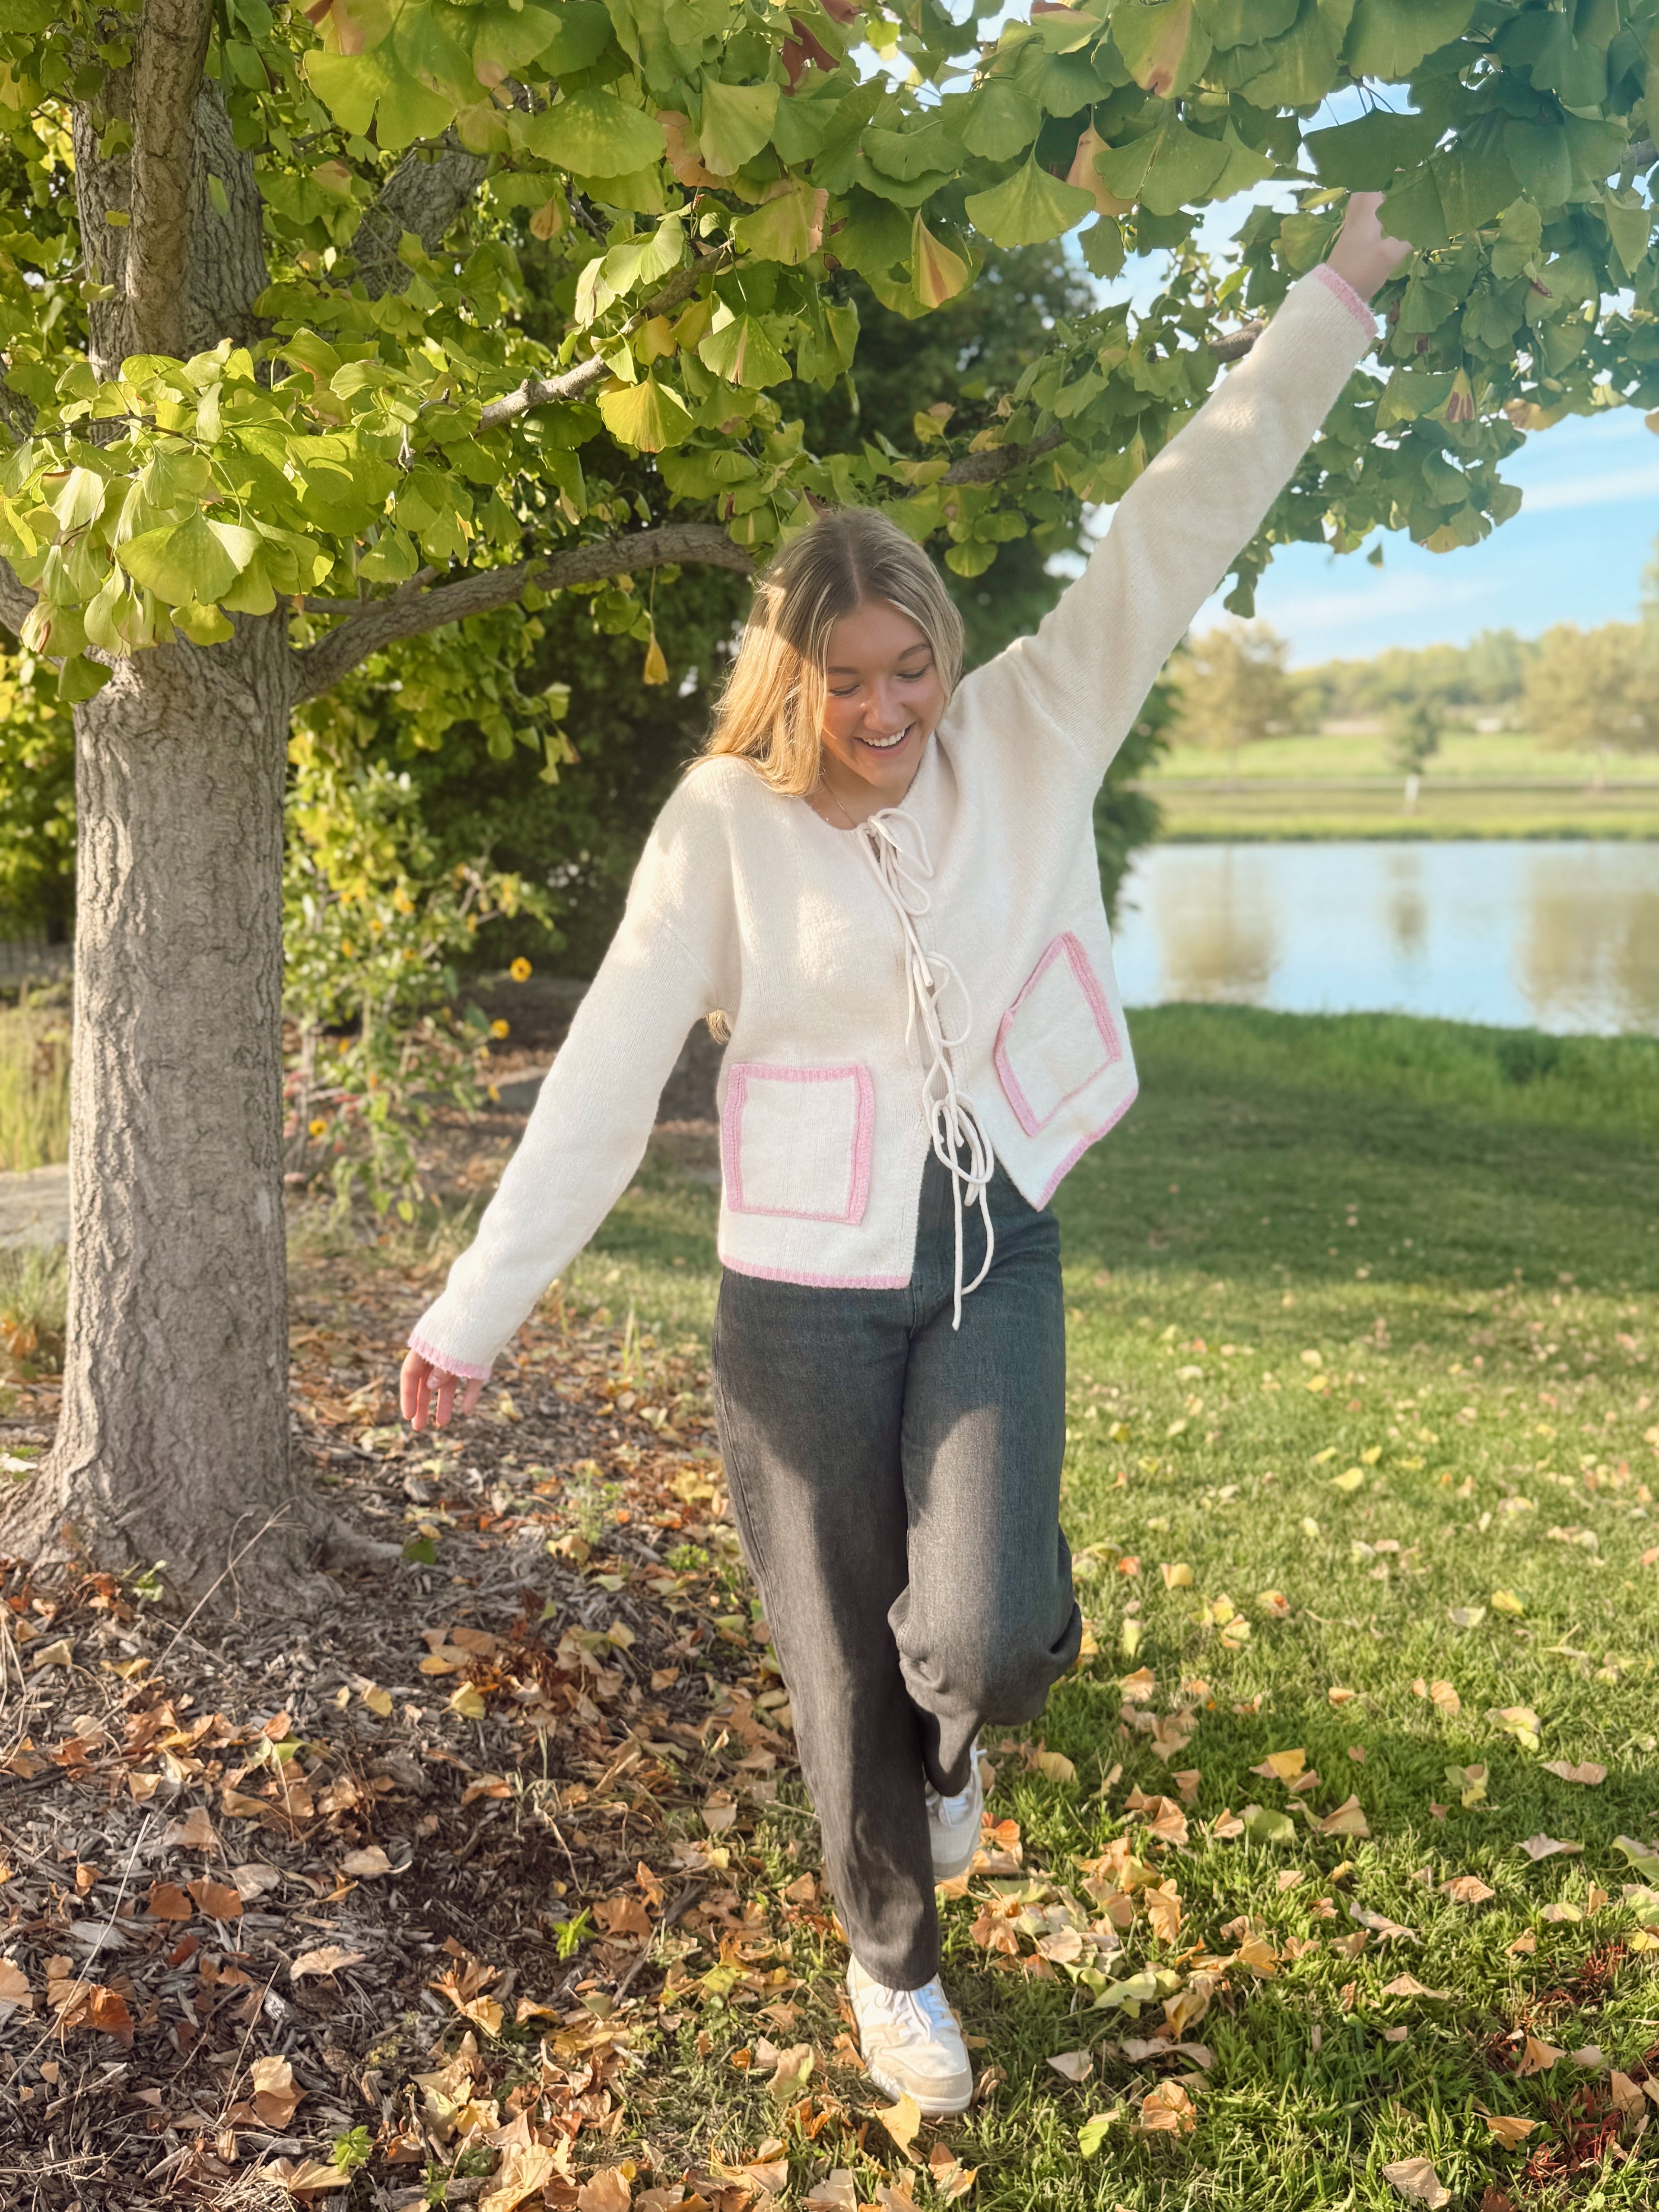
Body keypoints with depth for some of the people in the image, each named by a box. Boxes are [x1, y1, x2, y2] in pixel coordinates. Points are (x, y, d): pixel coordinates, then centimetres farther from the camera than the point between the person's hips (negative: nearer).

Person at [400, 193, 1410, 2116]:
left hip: (991, 1258, 1)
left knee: (985, 1642, -14)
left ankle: (951, 1728, 27)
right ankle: (893, 1957, 39)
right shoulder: (723, 824, -7)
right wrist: (475, 1308, -8)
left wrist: (1335, 298, -9)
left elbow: (1178, 531, -6)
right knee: (845, 1665, 10)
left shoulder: (1028, 738, -2)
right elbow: (607, 1076, -7)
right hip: (803, 1290, -1)